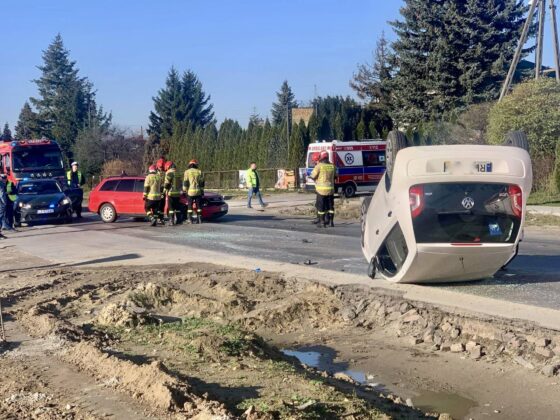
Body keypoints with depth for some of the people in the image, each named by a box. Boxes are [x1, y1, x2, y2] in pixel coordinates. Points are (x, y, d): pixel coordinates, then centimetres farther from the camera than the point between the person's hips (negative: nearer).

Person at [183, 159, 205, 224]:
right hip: (198, 191, 2)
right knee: (199, 206, 8)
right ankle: (199, 218, 6)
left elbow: (185, 182, -3)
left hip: (190, 191, -2)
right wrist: (202, 191, 13)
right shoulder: (199, 172, 5)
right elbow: (202, 182, 7)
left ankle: (190, 219, 2)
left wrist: (184, 190, 4)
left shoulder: (187, 172, 0)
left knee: (190, 206, 4)